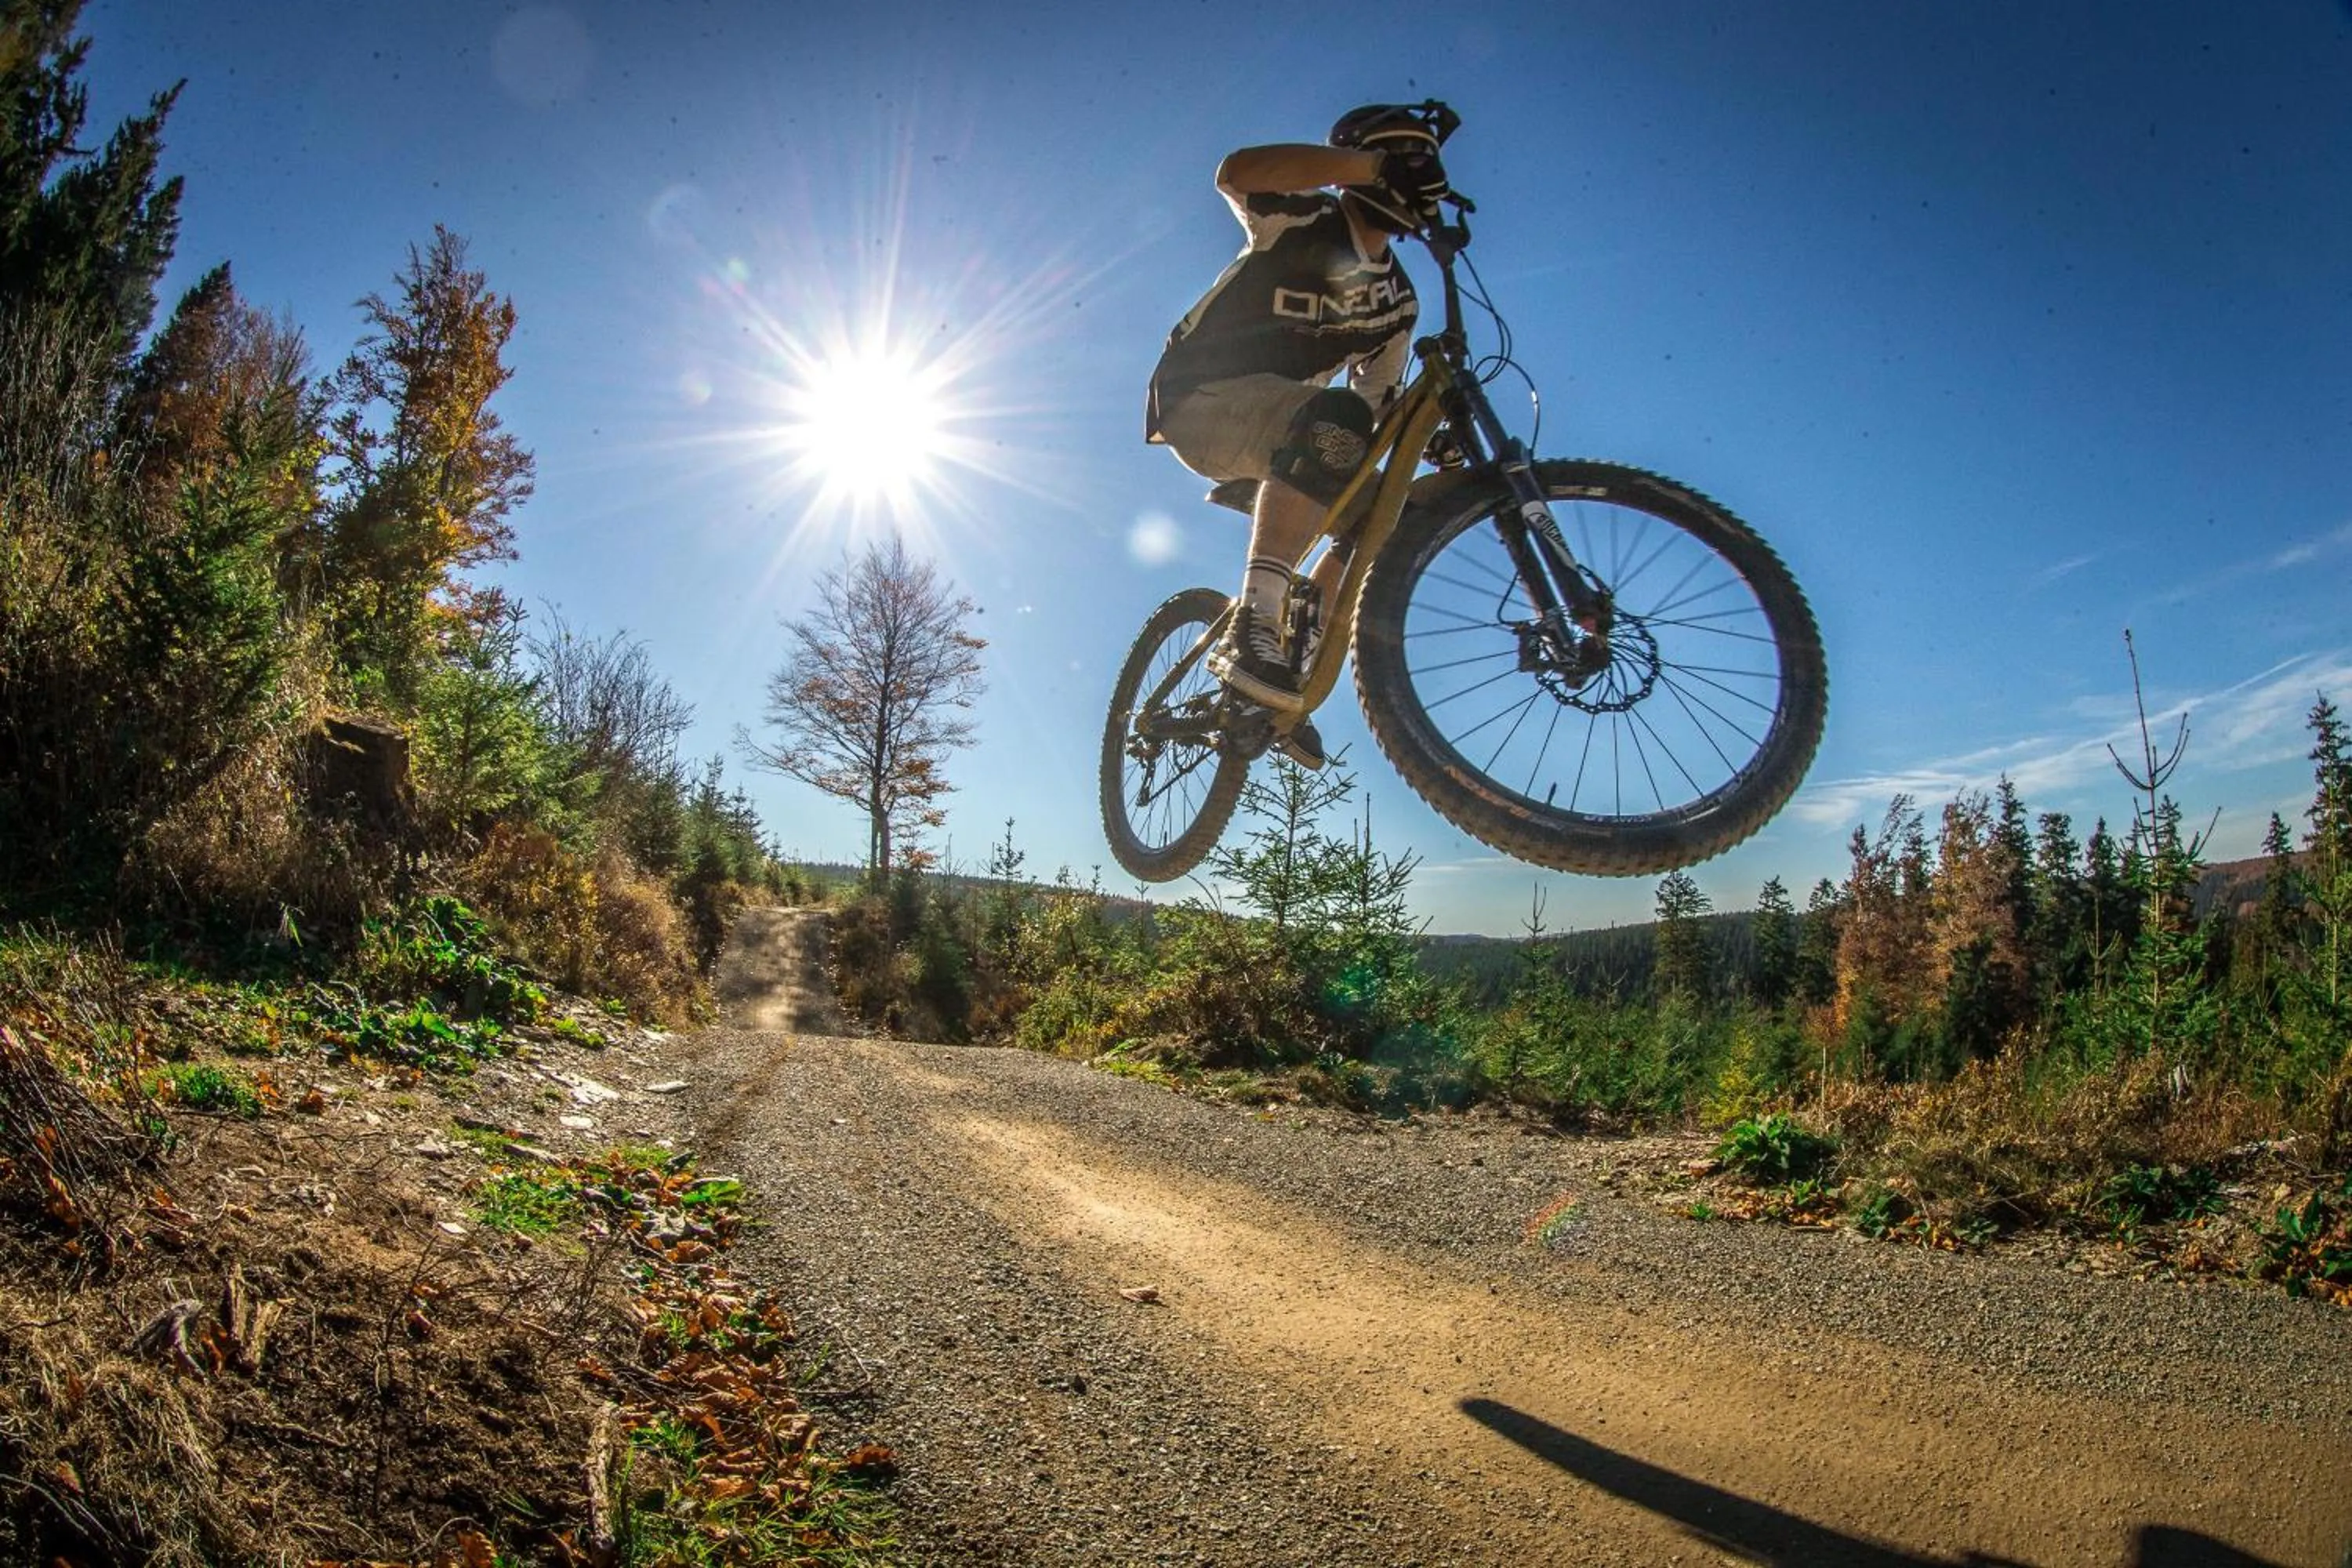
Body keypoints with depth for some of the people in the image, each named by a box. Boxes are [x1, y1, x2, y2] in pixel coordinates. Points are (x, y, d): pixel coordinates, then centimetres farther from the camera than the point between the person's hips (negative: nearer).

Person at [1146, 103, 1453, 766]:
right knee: (1332, 419, -35)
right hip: (1201, 401, -8)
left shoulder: (1396, 303, 10)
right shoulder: (1306, 222, -9)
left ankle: (1286, 690, -1)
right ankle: (1252, 630, -45)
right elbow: (1236, 172, -31)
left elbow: (1378, 405, 13)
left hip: (1275, 429, 8)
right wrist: (1372, 163, -37)